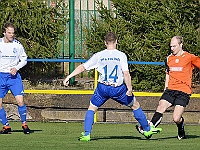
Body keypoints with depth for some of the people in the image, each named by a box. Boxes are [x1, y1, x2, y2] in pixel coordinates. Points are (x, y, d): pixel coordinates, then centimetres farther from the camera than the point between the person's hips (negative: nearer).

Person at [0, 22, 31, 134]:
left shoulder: (17, 45, -2)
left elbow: (24, 59, 9)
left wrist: (16, 68, -7)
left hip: (14, 75, -1)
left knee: (20, 100, -13)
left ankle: (24, 124, 5)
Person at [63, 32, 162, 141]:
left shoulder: (98, 56, 0)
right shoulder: (121, 55, -4)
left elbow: (82, 67, 1)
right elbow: (126, 74, -13)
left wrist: (68, 77, 6)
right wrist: (129, 89, -10)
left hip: (103, 88, 1)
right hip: (118, 89, 0)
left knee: (91, 109, 20)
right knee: (135, 106, 19)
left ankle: (86, 134, 8)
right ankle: (147, 130, 28)